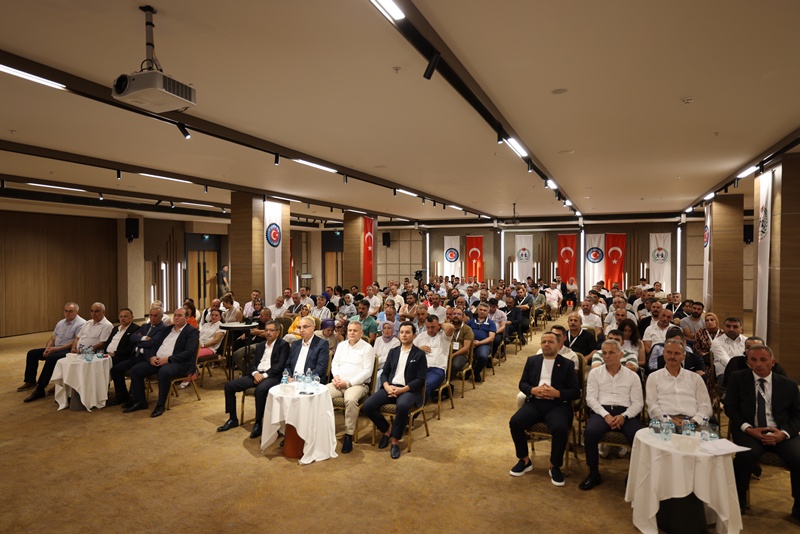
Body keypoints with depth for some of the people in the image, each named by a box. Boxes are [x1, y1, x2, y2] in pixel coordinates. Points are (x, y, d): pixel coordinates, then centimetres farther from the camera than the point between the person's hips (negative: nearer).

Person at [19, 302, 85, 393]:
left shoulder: (81, 324, -12)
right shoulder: (61, 323, 16)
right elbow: (52, 338, 18)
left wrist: (56, 349, -21)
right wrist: (47, 349, -3)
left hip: (69, 351, -9)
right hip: (55, 349, 9)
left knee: (51, 358, -32)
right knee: (32, 353, 4)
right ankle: (30, 381, 12)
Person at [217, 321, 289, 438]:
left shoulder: (283, 345, 1)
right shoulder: (260, 345, 21)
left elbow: (280, 365, -9)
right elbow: (253, 363, 16)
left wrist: (264, 375, -18)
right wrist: (255, 373, -7)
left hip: (272, 376, -7)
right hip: (257, 374, 7)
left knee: (260, 389, -38)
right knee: (229, 385, -7)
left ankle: (258, 423, -23)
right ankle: (233, 419, 5)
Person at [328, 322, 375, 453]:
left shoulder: (367, 348, 0)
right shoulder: (341, 345, 18)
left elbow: (367, 371, -7)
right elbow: (335, 363, 18)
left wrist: (348, 383, -13)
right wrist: (336, 376, -4)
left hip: (358, 384, -5)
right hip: (338, 383, 5)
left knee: (351, 400, -36)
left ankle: (348, 435, -24)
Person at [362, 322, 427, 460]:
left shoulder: (419, 354, 3)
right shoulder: (393, 351, 17)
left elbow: (420, 380, -4)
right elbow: (384, 373, 14)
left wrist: (402, 389, -17)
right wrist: (387, 386, -9)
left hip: (409, 390, -4)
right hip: (390, 387, 5)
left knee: (402, 405, -39)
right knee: (367, 406, -19)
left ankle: (395, 441, -17)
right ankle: (386, 429, 7)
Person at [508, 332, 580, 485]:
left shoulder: (567, 364, 8)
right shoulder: (532, 360, 16)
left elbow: (576, 392, 3)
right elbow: (522, 383, 12)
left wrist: (557, 393, -15)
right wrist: (533, 390, -10)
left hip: (557, 404, -2)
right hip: (534, 402, 2)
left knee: (561, 429, -32)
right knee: (514, 422, -23)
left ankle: (555, 466, -4)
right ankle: (525, 460, 1)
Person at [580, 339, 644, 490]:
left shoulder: (632, 375, 13)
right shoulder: (595, 373, 11)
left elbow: (638, 403, 6)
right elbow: (591, 398, 3)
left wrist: (624, 416, -13)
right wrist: (606, 415, -13)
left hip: (625, 413, 1)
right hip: (602, 410, 0)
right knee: (590, 432, -32)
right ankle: (594, 474, -12)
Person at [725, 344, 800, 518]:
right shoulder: (737, 378, 5)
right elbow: (730, 407, 3)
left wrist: (783, 433, -12)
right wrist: (748, 429, -13)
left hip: (780, 433, 2)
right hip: (749, 431, -2)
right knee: (745, 456, -32)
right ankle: (738, 501, -7)